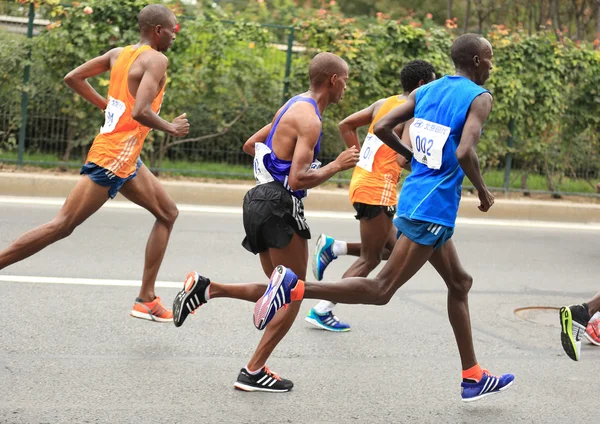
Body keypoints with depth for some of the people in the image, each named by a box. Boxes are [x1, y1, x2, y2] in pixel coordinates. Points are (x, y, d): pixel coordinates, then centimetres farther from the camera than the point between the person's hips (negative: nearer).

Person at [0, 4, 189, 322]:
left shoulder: (118, 54, 10)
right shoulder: (156, 60, -14)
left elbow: (72, 78, 12)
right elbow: (140, 112, -27)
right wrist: (171, 128, -10)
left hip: (126, 158, 10)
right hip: (114, 156, -10)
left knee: (168, 213, 16)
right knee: (62, 226, -7)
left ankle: (146, 299, 14)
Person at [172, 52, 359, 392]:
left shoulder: (295, 106, 16)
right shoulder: (309, 119, -15)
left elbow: (251, 144, 26)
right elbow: (298, 180, -23)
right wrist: (337, 166, -13)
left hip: (261, 200, 9)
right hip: (280, 206, -9)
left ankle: (206, 288, 2)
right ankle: (254, 372, 2)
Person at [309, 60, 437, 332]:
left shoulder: (384, 103, 12)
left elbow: (345, 125, 16)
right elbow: (402, 159, -21)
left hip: (362, 180, 9)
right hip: (378, 189, -9)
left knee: (390, 250, 20)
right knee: (370, 259, 2)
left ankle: (332, 247, 9)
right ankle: (322, 311, 2)